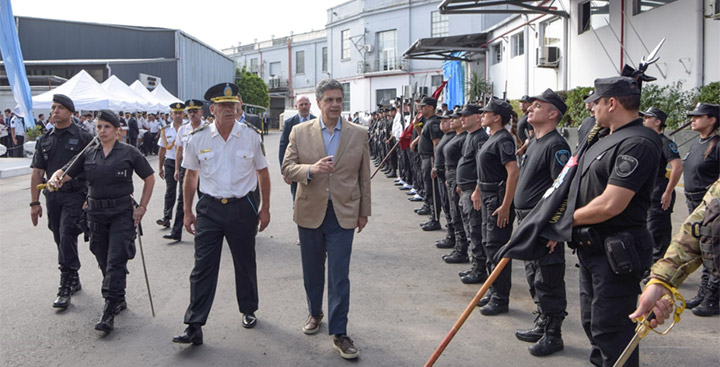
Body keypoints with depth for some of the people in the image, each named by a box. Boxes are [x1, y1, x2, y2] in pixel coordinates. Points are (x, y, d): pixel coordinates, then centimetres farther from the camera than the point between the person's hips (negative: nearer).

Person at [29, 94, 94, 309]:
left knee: (67, 237, -13)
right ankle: (74, 281, 28)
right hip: (52, 196, 6)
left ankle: (66, 287, -6)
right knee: (61, 241, 12)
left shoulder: (83, 138, -4)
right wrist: (34, 202, 5)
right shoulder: (44, 140, 10)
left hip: (75, 195, -5)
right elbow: (37, 172, 10)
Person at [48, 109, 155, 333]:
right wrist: (55, 179, -16)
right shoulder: (88, 154, 8)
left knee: (115, 261, -10)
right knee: (104, 261, 12)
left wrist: (142, 207, -2)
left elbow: (149, 178, 3)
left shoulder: (129, 152, -2)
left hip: (122, 212, -4)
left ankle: (109, 312, -9)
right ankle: (119, 300, 30)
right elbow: (66, 173, 8)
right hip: (96, 212, 5)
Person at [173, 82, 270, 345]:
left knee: (245, 263, 13)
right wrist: (187, 212, 8)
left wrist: (265, 209, 6)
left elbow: (263, 173, 7)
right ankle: (194, 327, 2)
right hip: (209, 208, 0)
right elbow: (190, 176, 9)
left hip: (243, 208, 0)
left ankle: (249, 311, 34)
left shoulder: (251, 137, -2)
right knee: (203, 267, -3)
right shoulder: (198, 138, -1)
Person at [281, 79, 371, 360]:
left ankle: (339, 334, 7)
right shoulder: (300, 132, 1)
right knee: (312, 270, 16)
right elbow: (287, 169, -2)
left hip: (343, 214, -1)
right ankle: (315, 313, 40)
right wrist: (311, 169, -22)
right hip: (310, 212, 1)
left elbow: (364, 176, 6)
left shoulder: (358, 134, 2)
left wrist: (364, 212, 7)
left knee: (339, 275, -2)